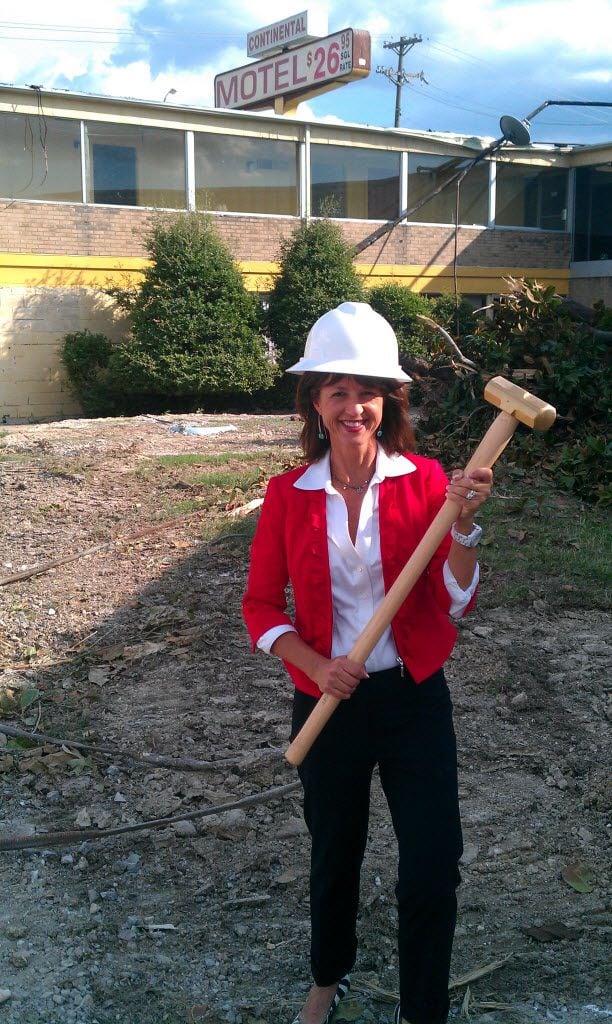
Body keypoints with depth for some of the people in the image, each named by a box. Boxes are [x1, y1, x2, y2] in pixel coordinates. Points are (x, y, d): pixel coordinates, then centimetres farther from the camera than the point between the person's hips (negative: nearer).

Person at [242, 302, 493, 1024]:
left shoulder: (425, 481, -9)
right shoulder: (288, 494, -7)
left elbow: (455, 603, -10)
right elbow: (261, 605, -1)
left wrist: (463, 525, -26)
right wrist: (316, 667, -16)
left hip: (415, 699, -1)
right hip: (329, 701, 1)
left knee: (432, 871, 3)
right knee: (334, 855, 20)